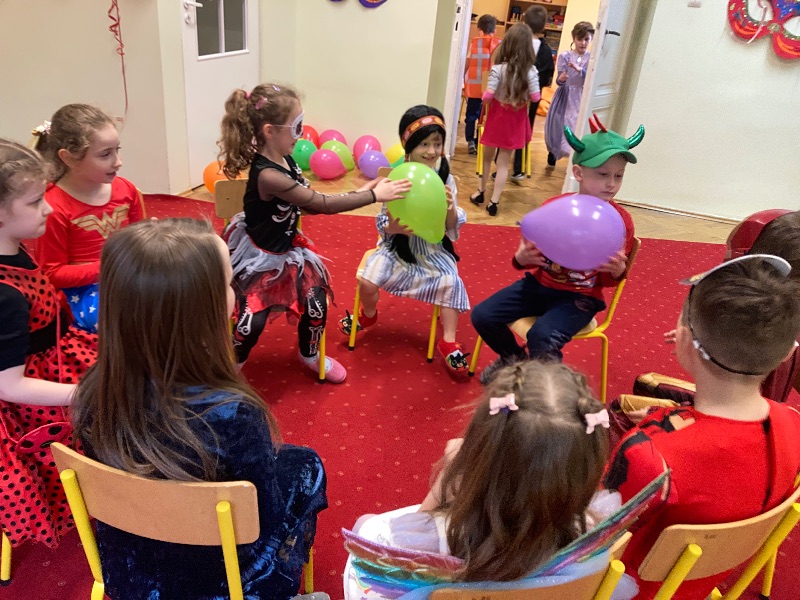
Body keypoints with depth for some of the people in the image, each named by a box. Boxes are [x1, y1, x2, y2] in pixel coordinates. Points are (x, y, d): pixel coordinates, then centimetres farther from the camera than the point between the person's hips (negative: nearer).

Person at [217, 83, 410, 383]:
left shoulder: (285, 160, -7)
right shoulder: (268, 175, -34)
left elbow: (310, 204, -1)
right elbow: (323, 204, -30)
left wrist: (358, 192, -9)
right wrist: (374, 195, -24)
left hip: (289, 248, 8)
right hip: (259, 255, -8)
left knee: (317, 304, 8)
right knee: (252, 320, -3)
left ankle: (310, 354, 36)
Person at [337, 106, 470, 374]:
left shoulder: (446, 180, -7)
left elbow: (453, 228, -5)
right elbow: (383, 224, -6)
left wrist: (450, 208, -26)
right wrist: (392, 227, -30)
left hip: (433, 250, 1)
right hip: (398, 246, 0)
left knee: (452, 283, -23)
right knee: (367, 281, -17)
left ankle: (448, 342, -4)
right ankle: (368, 315, 20)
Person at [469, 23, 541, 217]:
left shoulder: (498, 68, -16)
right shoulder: (530, 71, -10)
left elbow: (487, 96, -21)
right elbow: (535, 97, -9)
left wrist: (487, 104, 1)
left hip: (497, 115, -1)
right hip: (516, 118, 1)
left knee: (488, 156, 19)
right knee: (503, 162, 8)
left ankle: (481, 192, 34)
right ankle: (494, 202, 9)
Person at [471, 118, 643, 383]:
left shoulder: (620, 220, -10)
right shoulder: (552, 207, -6)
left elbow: (608, 280, -2)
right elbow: (532, 255, 4)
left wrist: (618, 270, -26)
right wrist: (522, 257, -20)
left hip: (580, 297, -3)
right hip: (540, 283, 4)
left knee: (542, 338, -30)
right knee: (482, 316, -5)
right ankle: (514, 358, 25)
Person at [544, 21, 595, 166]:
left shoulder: (592, 58, -1)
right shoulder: (564, 56, -1)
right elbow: (559, 81, -4)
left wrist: (580, 70, -26)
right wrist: (560, 79, -28)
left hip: (581, 98, -1)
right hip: (565, 96, 1)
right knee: (558, 124, 8)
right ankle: (553, 152, 35)